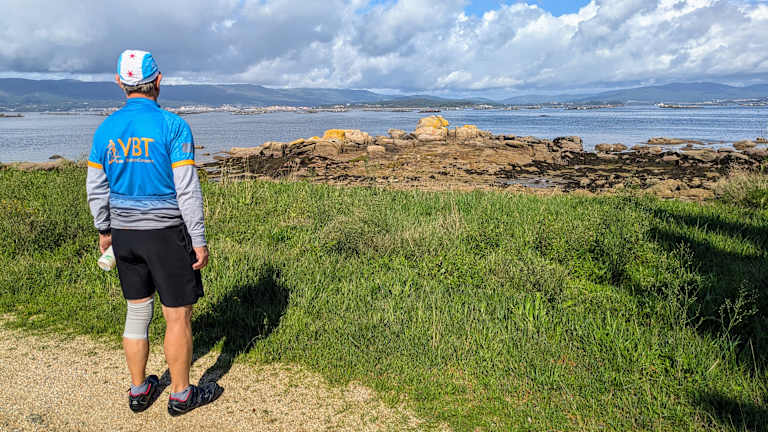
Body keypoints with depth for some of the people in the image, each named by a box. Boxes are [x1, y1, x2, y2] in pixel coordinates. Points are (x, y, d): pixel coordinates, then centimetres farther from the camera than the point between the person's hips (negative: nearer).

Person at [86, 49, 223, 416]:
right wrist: (199, 241, -10)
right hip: (166, 233, -6)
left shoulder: (106, 129, 3)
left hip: (123, 233, 6)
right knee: (178, 316, 6)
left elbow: (96, 189, 9)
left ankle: (139, 391, 29)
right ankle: (181, 395, 18)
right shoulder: (173, 126, -13)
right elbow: (187, 190, -15)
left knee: (137, 311, 17)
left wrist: (104, 230, 22)